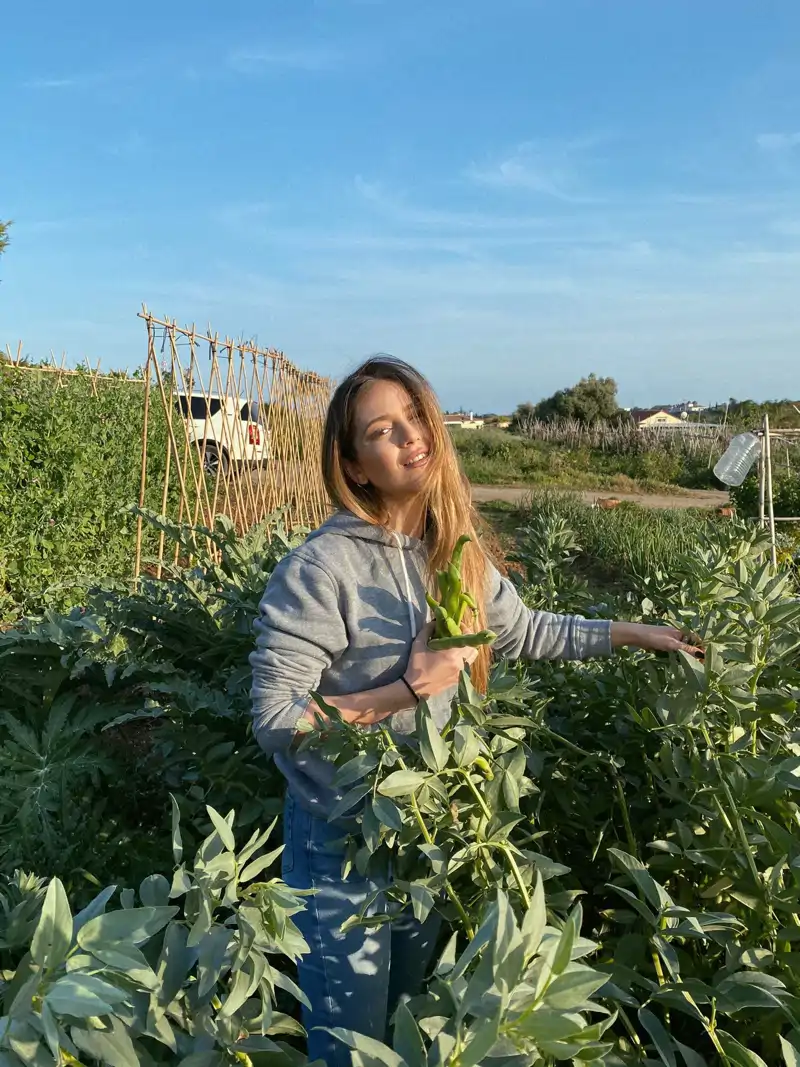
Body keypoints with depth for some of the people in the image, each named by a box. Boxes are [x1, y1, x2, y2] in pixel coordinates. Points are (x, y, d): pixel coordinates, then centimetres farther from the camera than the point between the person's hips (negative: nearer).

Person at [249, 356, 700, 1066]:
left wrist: (634, 633, 12)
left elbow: (523, 632, 12)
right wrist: (405, 691, -27)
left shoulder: (453, 553, -4)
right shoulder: (321, 568, -24)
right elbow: (273, 721, -23)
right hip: (342, 841, -5)